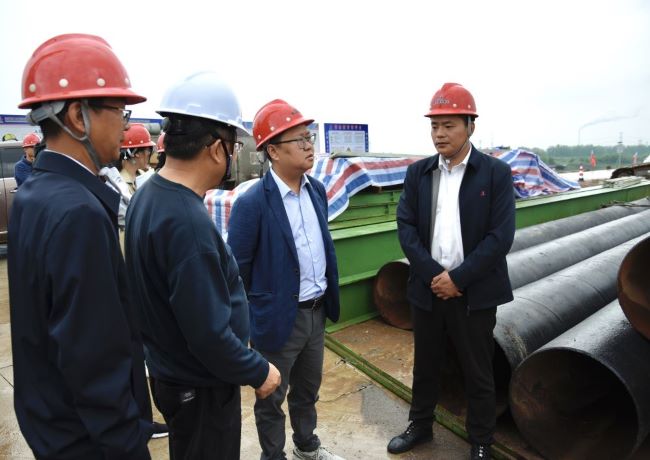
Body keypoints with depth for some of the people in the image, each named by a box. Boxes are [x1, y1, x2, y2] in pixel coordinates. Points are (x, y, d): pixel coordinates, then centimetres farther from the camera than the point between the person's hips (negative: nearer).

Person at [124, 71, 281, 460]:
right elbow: (209, 334, -30)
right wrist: (258, 371, -14)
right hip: (200, 387, -9)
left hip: (172, 371, 9)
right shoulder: (187, 221, -31)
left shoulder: (149, 196, -1)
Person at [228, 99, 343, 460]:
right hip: (279, 317, -6)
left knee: (308, 389, 26)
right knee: (271, 399, 16)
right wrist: (247, 320, -6)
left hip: (317, 311, 7)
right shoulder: (252, 203, -20)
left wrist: (330, 293, 13)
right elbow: (237, 269, -13)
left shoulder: (316, 190, 1)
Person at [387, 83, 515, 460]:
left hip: (475, 293, -3)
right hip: (428, 288, 3)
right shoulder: (418, 173, 2)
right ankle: (420, 425, 40)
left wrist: (457, 278, -16)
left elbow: (500, 237, -12)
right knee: (425, 364, 19)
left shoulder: (496, 173, -7)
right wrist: (433, 274, -14)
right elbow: (406, 227, -3)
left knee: (478, 373, 13)